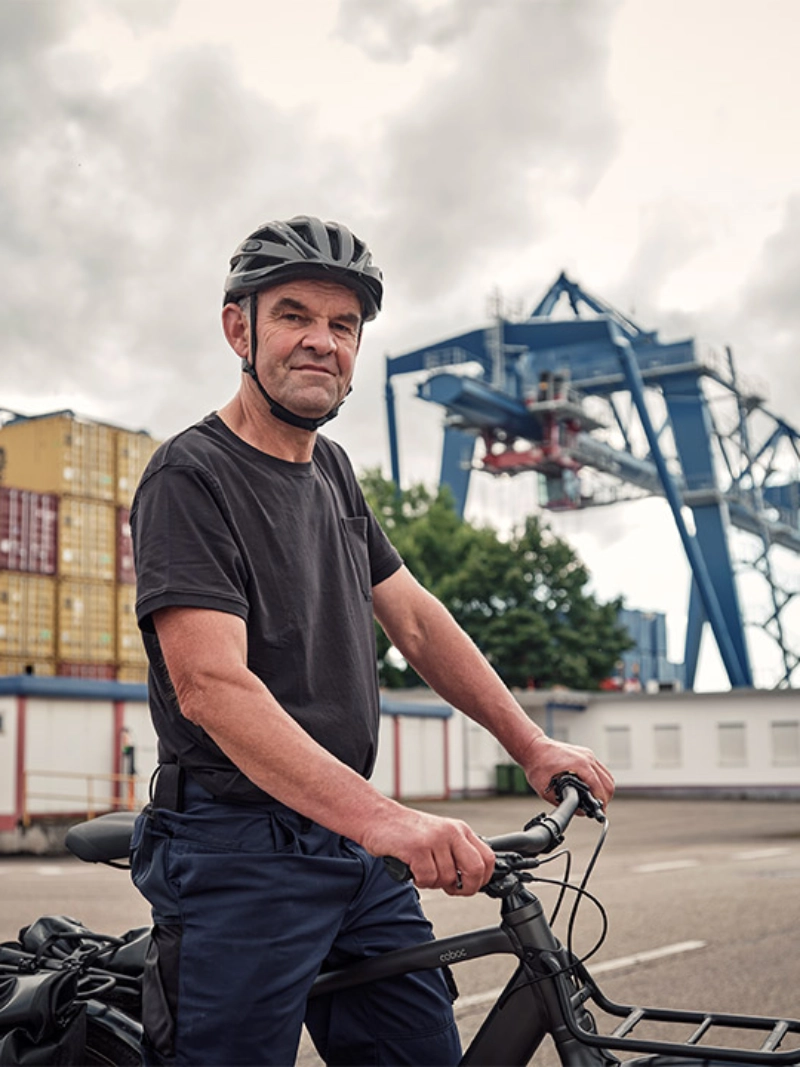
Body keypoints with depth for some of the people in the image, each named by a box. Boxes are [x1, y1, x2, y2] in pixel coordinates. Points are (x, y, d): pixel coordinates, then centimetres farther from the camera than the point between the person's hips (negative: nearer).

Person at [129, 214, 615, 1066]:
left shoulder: (332, 469, 13)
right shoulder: (191, 477, -13)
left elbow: (417, 622, 16)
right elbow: (213, 686, -24)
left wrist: (533, 747, 10)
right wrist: (384, 819, -33)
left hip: (354, 850, 8)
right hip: (240, 853, -7)